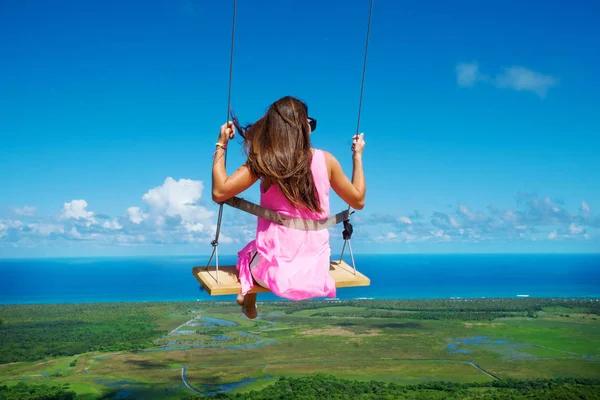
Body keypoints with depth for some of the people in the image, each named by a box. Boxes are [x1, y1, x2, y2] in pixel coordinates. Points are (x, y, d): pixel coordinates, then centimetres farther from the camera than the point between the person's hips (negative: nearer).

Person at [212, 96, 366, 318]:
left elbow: (219, 192, -17)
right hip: (316, 268, 2)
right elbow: (358, 201, 6)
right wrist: (357, 155, 16)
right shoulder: (326, 160, -5)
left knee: (249, 252, 34)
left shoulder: (263, 161, -12)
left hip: (275, 268, -2)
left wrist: (221, 146, -6)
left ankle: (249, 304, 44)